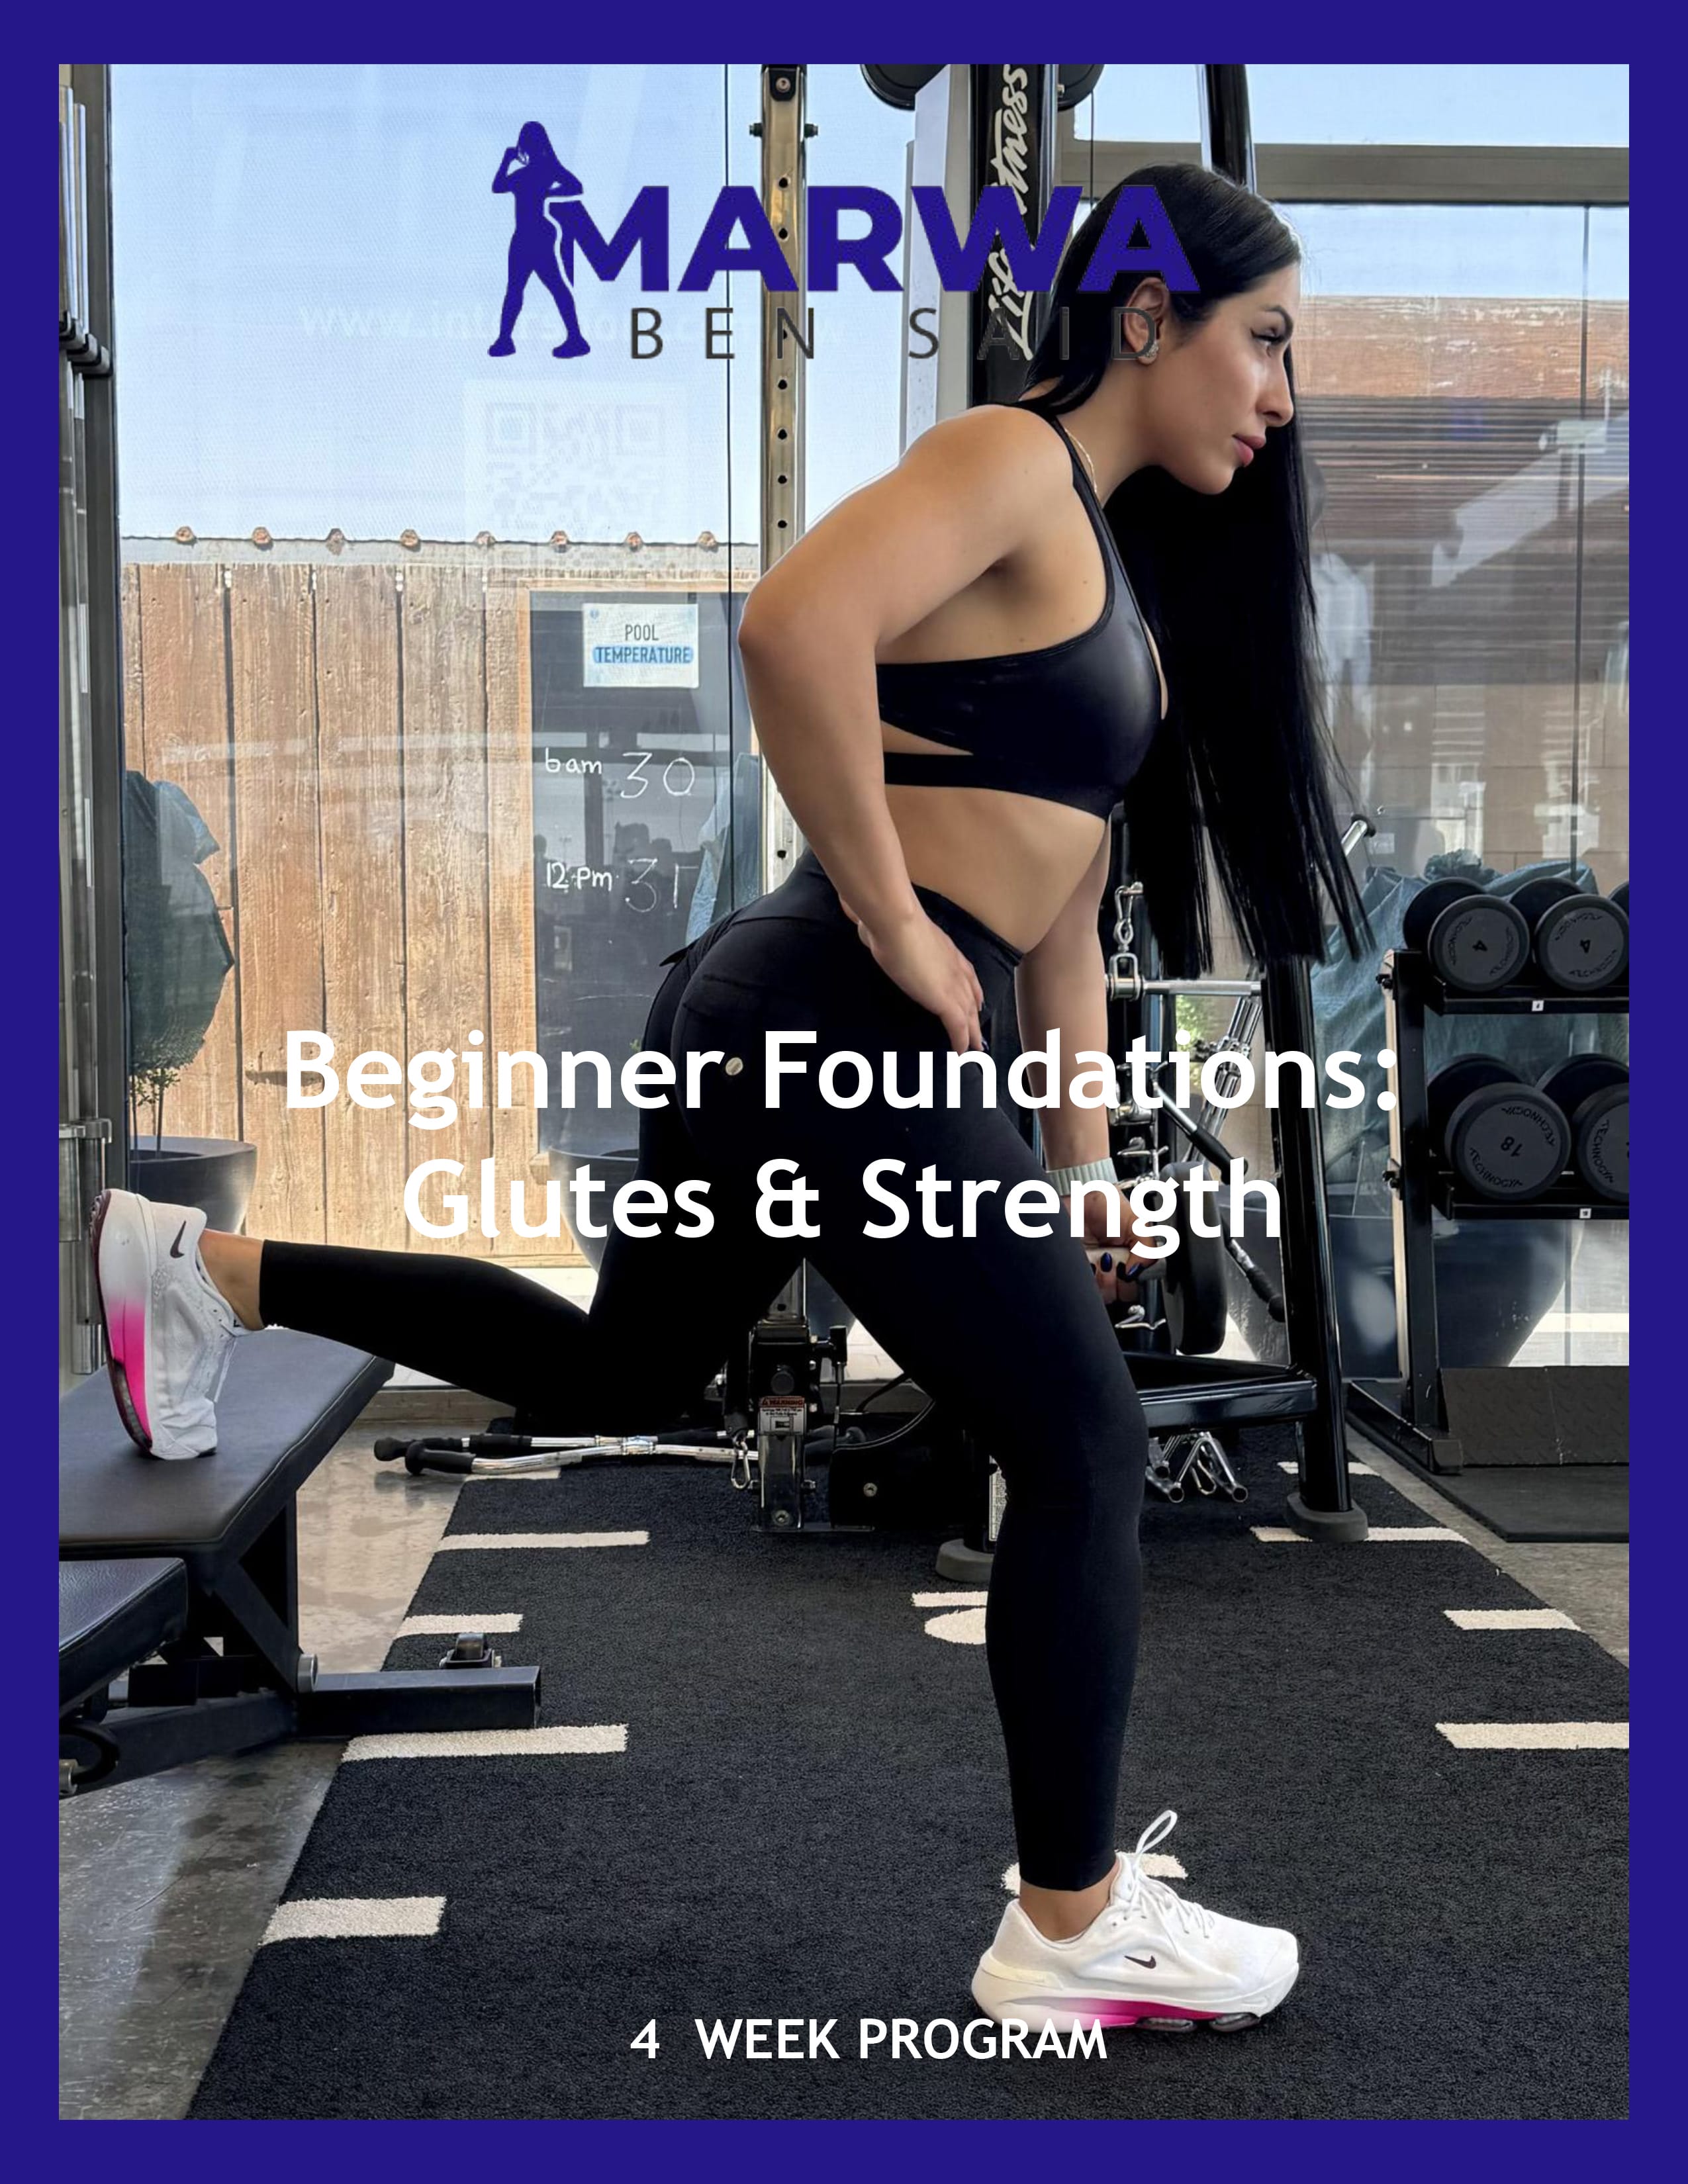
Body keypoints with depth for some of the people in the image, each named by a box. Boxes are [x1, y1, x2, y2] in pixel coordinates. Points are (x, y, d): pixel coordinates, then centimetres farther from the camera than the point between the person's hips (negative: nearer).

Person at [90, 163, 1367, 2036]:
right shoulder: (1009, 461, -10)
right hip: (839, 1034, -10)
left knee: (616, 1370, 24)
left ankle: (200, 1271, 32)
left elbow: (1063, 886, 21)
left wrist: (1081, 1156, 19)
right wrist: (896, 932, -22)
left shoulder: (1109, 548, 21)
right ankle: (1072, 1933, 15)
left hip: (778, 1036, 10)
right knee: (1080, 1447, 0)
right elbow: (795, 623, -30)